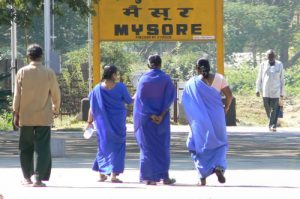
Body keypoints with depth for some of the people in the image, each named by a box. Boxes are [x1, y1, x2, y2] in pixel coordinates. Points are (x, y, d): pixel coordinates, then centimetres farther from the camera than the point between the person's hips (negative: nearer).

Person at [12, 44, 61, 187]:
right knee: (42, 148, -1)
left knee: (26, 148, 12)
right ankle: (39, 178, -9)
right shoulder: (49, 73, -5)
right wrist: (56, 109, 18)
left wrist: (16, 113, 6)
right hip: (44, 117, -1)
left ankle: (27, 177, 18)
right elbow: (56, 94, 2)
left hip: (25, 117, 1)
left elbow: (17, 95, -2)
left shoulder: (22, 72, -4)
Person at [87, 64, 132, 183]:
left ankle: (102, 174, 16)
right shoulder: (120, 87, -10)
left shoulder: (97, 89, -4)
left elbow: (92, 108, -2)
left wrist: (90, 122, 7)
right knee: (117, 147, 5)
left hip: (103, 123, 2)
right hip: (118, 123, -2)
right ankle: (114, 174, -3)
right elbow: (129, 101, 1)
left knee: (104, 146, 16)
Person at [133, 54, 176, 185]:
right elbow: (170, 97, -10)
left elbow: (140, 99, -7)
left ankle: (149, 178, 2)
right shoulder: (166, 79, -2)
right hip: (162, 118, 0)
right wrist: (161, 115, -14)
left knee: (148, 147, 5)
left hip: (146, 117, 0)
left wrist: (151, 115, -10)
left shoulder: (143, 79, -1)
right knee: (162, 146, 8)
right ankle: (165, 177, 3)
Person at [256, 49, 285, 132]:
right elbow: (259, 78, 9)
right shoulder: (263, 65, 5)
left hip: (275, 91, -1)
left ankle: (272, 125, -9)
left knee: (274, 109, -9)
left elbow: (282, 79, 6)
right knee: (267, 109, 4)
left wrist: (282, 92, 5)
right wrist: (258, 89, 4)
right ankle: (273, 124, 20)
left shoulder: (279, 65, 4)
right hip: (265, 91, 1)